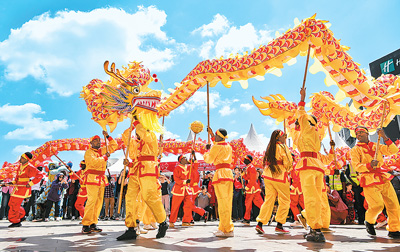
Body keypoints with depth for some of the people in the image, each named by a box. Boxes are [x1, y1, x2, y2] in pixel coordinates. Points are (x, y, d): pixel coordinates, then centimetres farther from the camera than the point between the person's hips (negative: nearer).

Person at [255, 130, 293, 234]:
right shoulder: (282, 147, -7)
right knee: (285, 201, 6)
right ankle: (279, 225, 7)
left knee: (269, 200, 9)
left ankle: (260, 223, 4)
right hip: (280, 177, -7)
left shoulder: (269, 148, 13)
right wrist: (287, 170, 11)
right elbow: (288, 163, -7)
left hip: (268, 176, 7)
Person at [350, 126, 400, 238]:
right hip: (369, 181, -5)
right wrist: (369, 165, -25)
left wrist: (385, 138, -5)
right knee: (378, 204, -15)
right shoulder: (355, 150, 3)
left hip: (383, 179, 5)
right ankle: (369, 222, 13)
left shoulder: (376, 146, 15)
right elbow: (356, 166, -7)